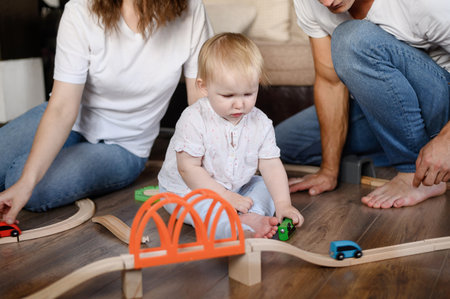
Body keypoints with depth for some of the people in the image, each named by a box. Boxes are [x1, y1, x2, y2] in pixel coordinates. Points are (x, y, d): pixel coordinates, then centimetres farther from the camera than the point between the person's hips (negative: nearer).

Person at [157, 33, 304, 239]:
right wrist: (225, 196, -25)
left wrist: (283, 205, -19)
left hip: (235, 187, 6)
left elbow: (272, 166, -7)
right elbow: (188, 168, -23)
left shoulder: (260, 123, -9)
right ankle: (243, 231, -46)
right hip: (188, 190, -5)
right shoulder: (194, 120, -24)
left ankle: (251, 217, -30)